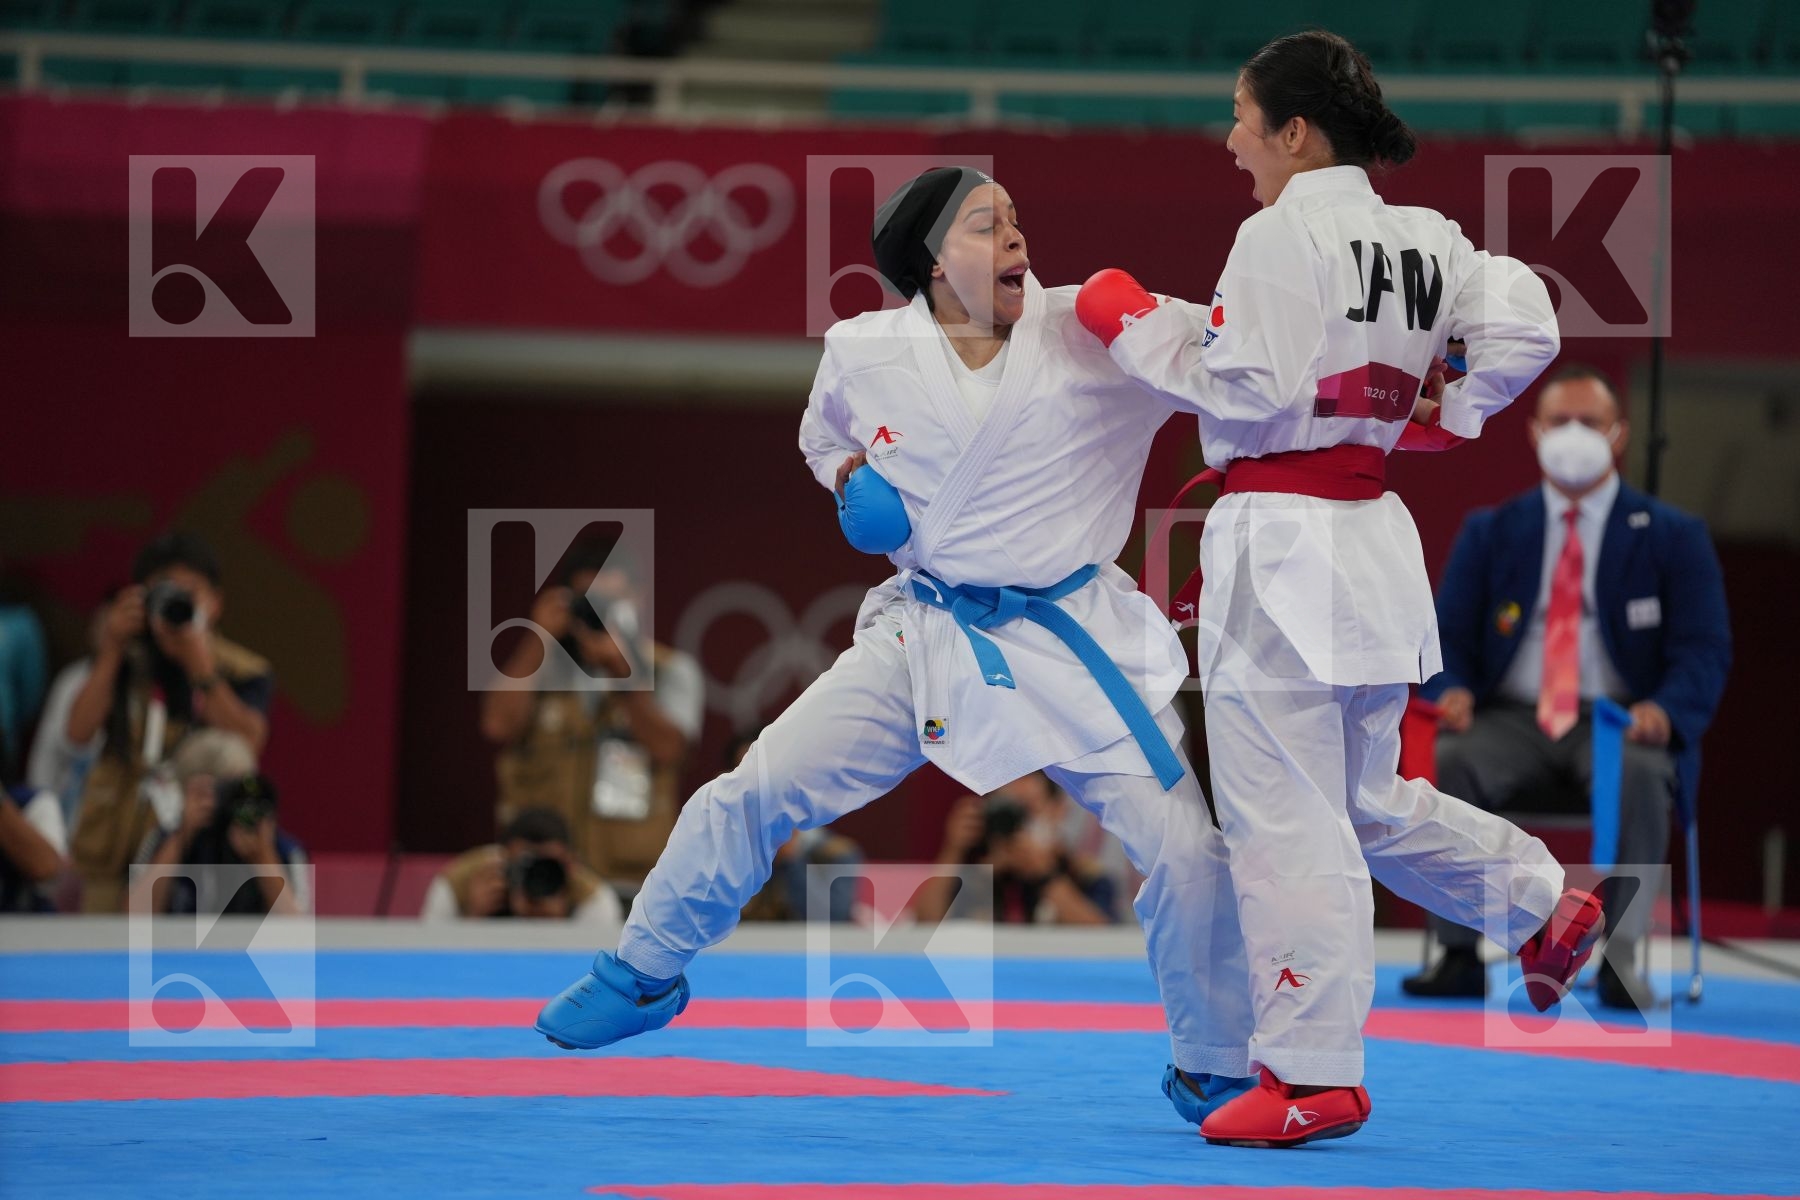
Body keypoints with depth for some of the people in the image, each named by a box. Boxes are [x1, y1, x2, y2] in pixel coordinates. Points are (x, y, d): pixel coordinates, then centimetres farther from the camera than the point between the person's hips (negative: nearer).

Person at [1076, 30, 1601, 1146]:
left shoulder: (1282, 235, -13)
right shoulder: (1426, 238, 9)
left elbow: (1247, 393, -17)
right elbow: (1526, 327, 5)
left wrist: (1138, 329, -5)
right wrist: (1450, 413, 17)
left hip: (1281, 544, -8)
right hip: (1373, 539, 9)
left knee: (1284, 815, -3)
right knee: (1367, 797, 25)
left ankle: (1313, 1074, 0)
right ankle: (1546, 905, 27)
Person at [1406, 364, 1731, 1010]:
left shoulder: (1673, 536, 8)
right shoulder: (1489, 532, 15)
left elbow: (1705, 650, 0)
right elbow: (1447, 636, 11)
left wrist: (1664, 710, -22)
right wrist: (1452, 690, -14)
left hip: (1619, 722, -2)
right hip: (1512, 721, 2)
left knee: (1639, 774, -38)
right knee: (1446, 763, -31)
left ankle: (1619, 956, -34)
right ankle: (1459, 955, -27)